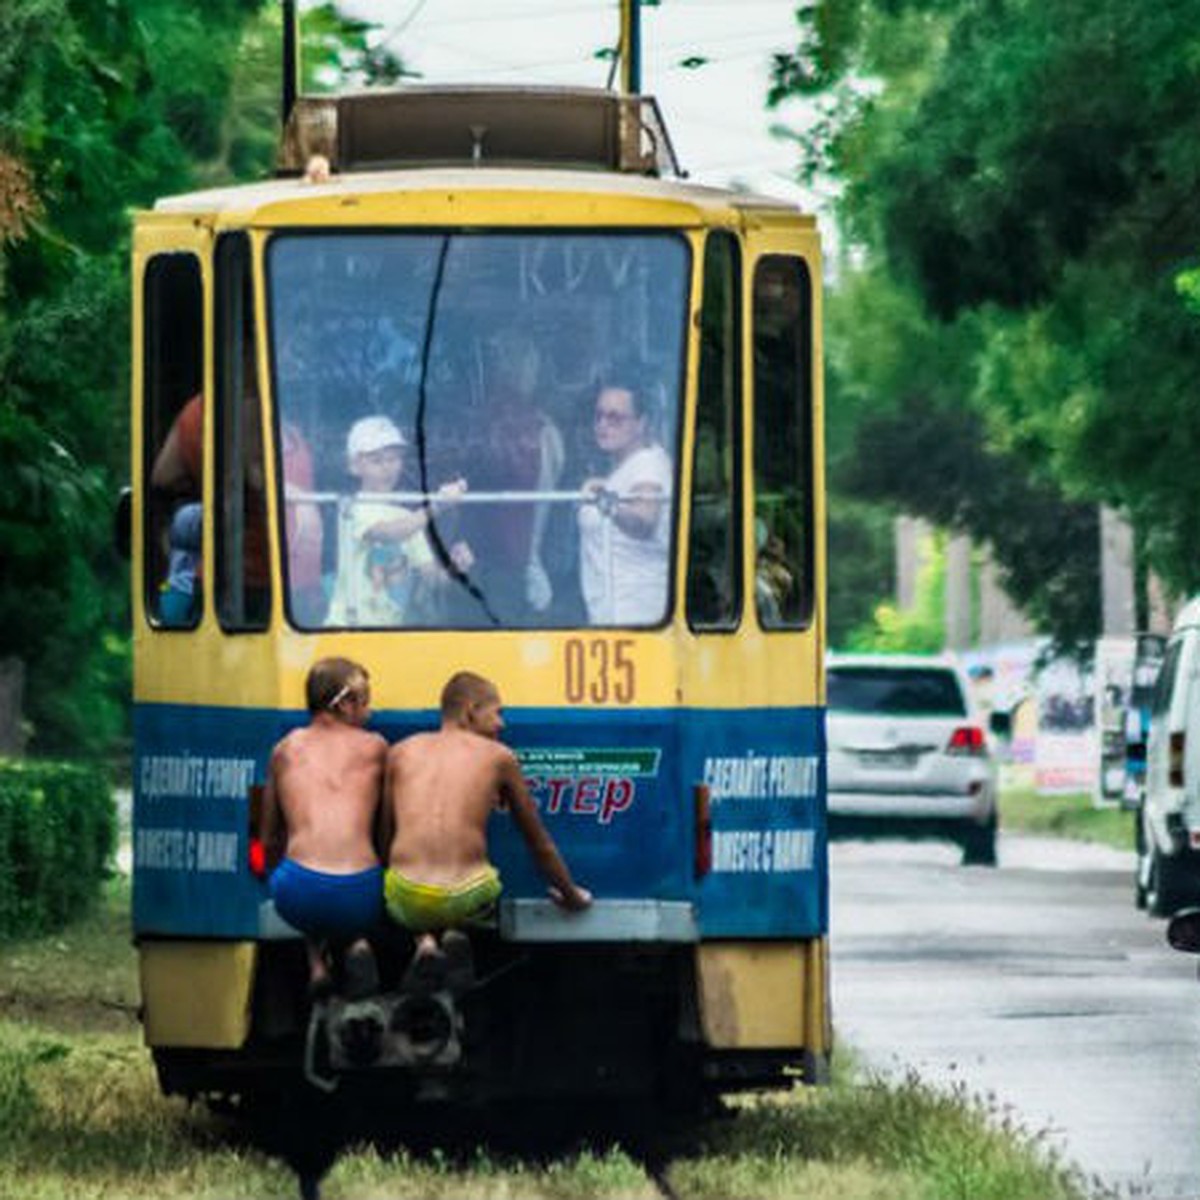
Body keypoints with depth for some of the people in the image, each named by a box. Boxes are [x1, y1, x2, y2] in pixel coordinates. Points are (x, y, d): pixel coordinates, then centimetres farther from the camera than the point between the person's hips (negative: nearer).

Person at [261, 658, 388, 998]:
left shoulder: (287, 749, 17)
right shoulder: (374, 747, 14)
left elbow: (269, 839, 24)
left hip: (299, 893, 2)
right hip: (360, 893, -2)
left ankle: (317, 962, 8)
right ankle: (356, 945, 1)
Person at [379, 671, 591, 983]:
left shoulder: (401, 752, 13)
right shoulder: (499, 758, 10)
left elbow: (384, 833, 17)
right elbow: (537, 841, 20)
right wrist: (571, 895, 35)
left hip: (406, 899, 1)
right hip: (466, 898, -1)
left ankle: (425, 938, 6)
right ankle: (454, 930, 4)